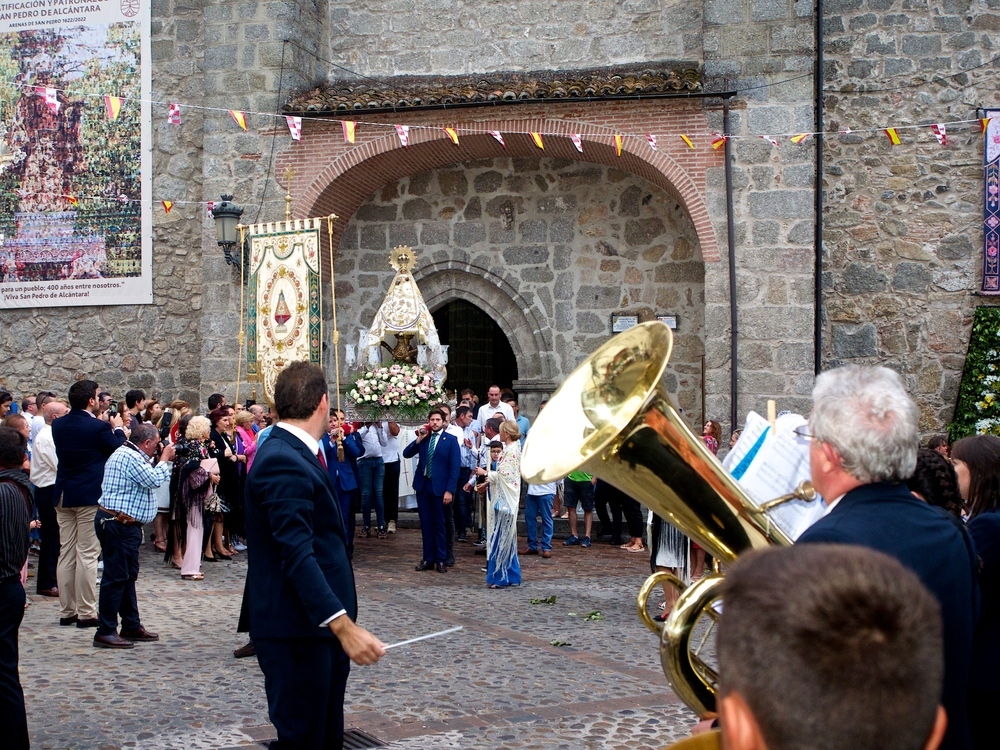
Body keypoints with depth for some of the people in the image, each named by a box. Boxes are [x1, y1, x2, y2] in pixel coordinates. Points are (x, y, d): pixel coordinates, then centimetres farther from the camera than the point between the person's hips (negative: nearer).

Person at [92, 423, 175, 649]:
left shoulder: (127, 454, 18)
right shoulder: (130, 457, -16)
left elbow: (151, 479, 19)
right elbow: (154, 479, -21)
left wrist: (164, 461, 9)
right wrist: (165, 459, -5)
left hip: (125, 525, 12)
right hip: (118, 525, -12)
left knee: (128, 576, 16)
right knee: (116, 577, -8)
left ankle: (132, 626, 24)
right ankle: (105, 632, -5)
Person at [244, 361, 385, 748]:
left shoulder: (291, 454, 13)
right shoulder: (283, 461, -19)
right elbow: (296, 554, -27)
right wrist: (343, 624, -33)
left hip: (318, 627, 10)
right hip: (297, 629, -10)